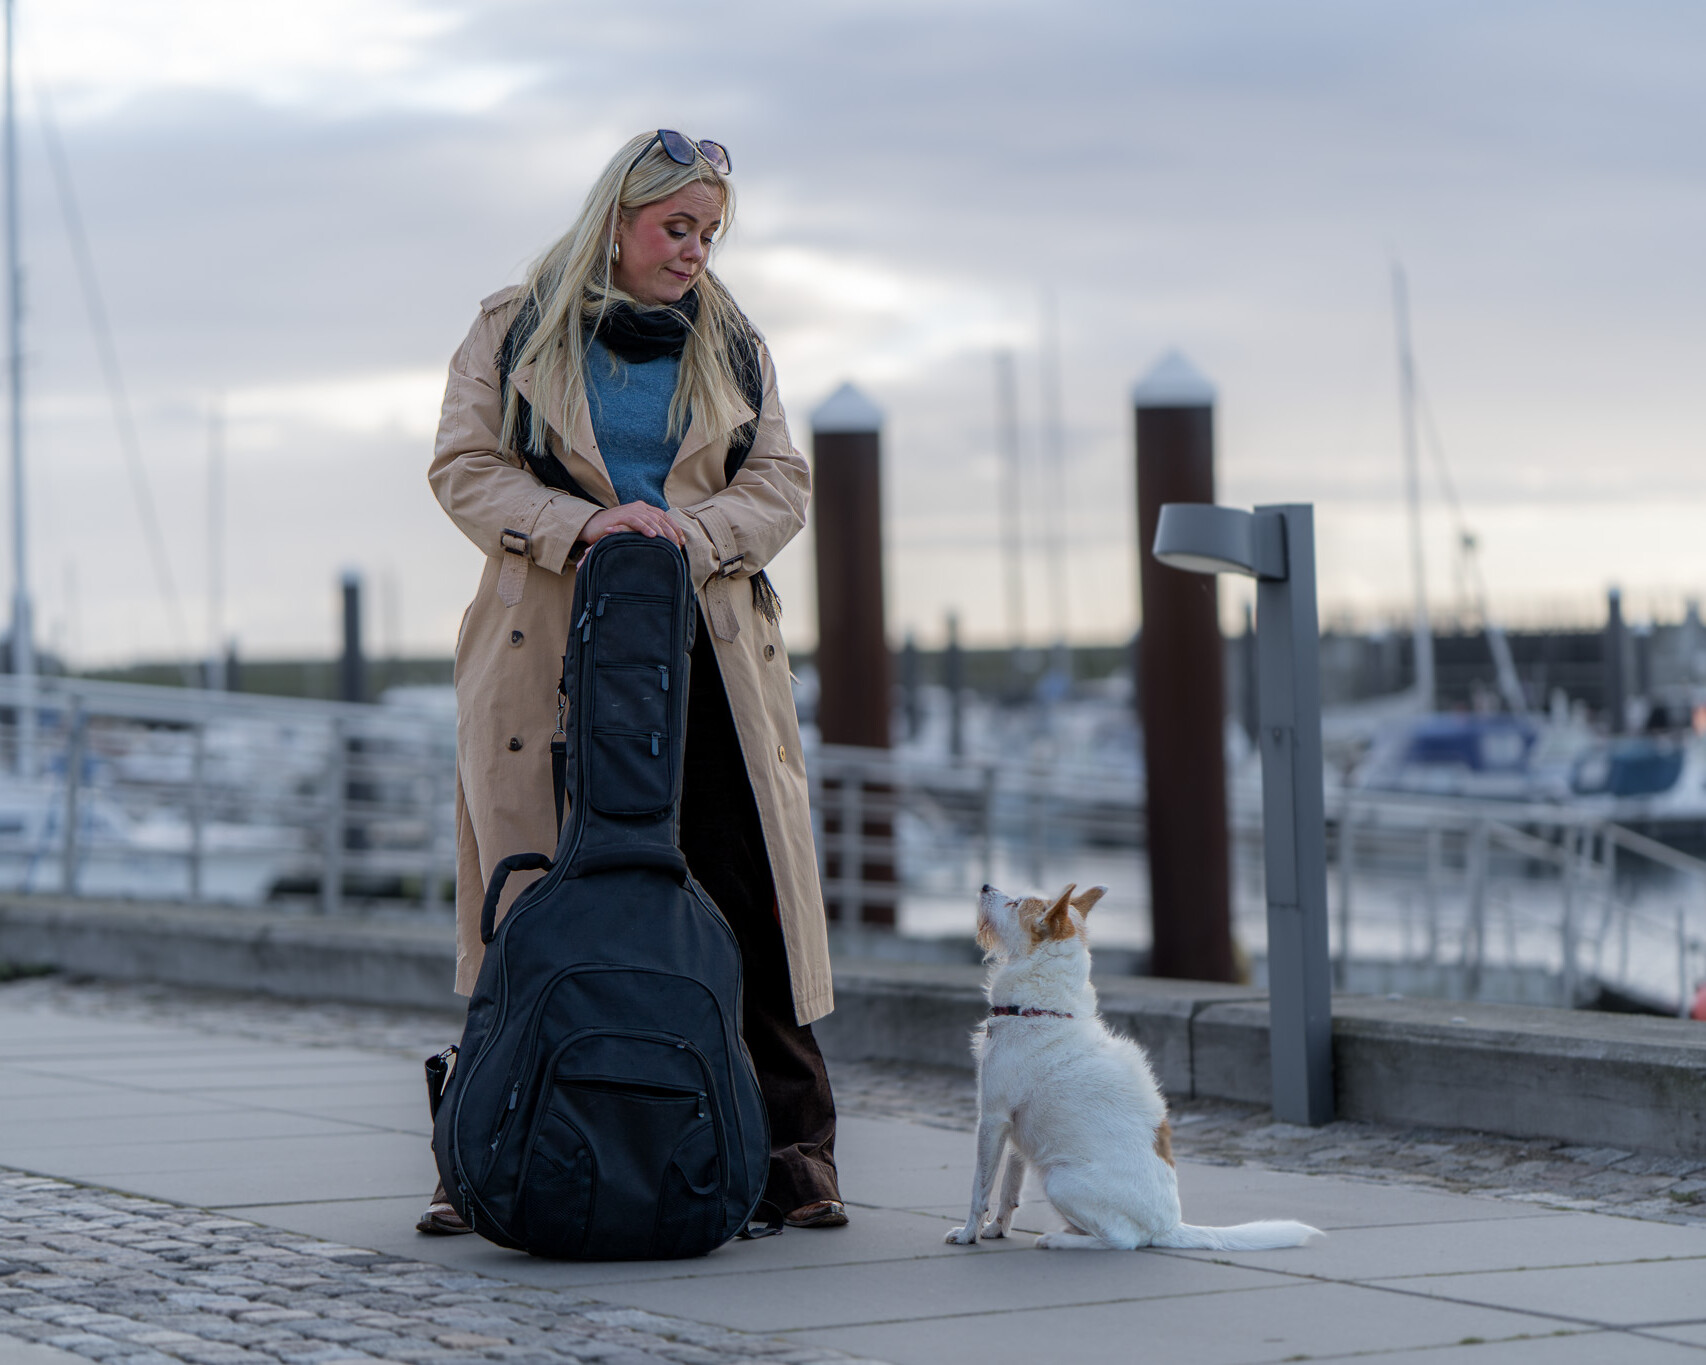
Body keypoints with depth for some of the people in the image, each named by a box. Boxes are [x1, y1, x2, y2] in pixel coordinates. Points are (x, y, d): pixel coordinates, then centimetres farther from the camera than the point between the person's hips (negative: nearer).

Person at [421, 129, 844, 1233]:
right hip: (551, 650, -2)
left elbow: (782, 482, 10)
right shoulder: (516, 332, 8)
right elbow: (465, 467, 2)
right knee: (534, 900, -2)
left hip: (707, 650, 2)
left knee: (749, 894, -4)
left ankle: (796, 1149, 1)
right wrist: (579, 526, -15)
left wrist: (693, 529, -11)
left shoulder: (733, 347, 16)